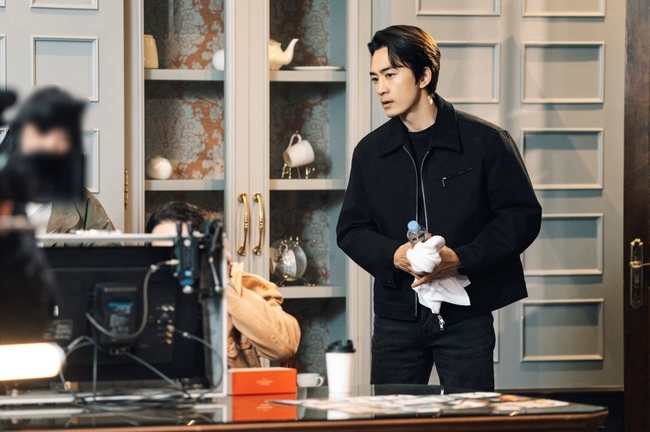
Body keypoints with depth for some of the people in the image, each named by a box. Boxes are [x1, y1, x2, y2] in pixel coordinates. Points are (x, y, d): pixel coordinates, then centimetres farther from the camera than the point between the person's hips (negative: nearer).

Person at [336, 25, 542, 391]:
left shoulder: (485, 142, -3)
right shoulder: (371, 152, 9)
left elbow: (523, 216, -3)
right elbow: (351, 229, 11)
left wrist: (461, 259, -16)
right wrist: (393, 255, -11)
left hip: (465, 316, -3)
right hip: (397, 315, 3)